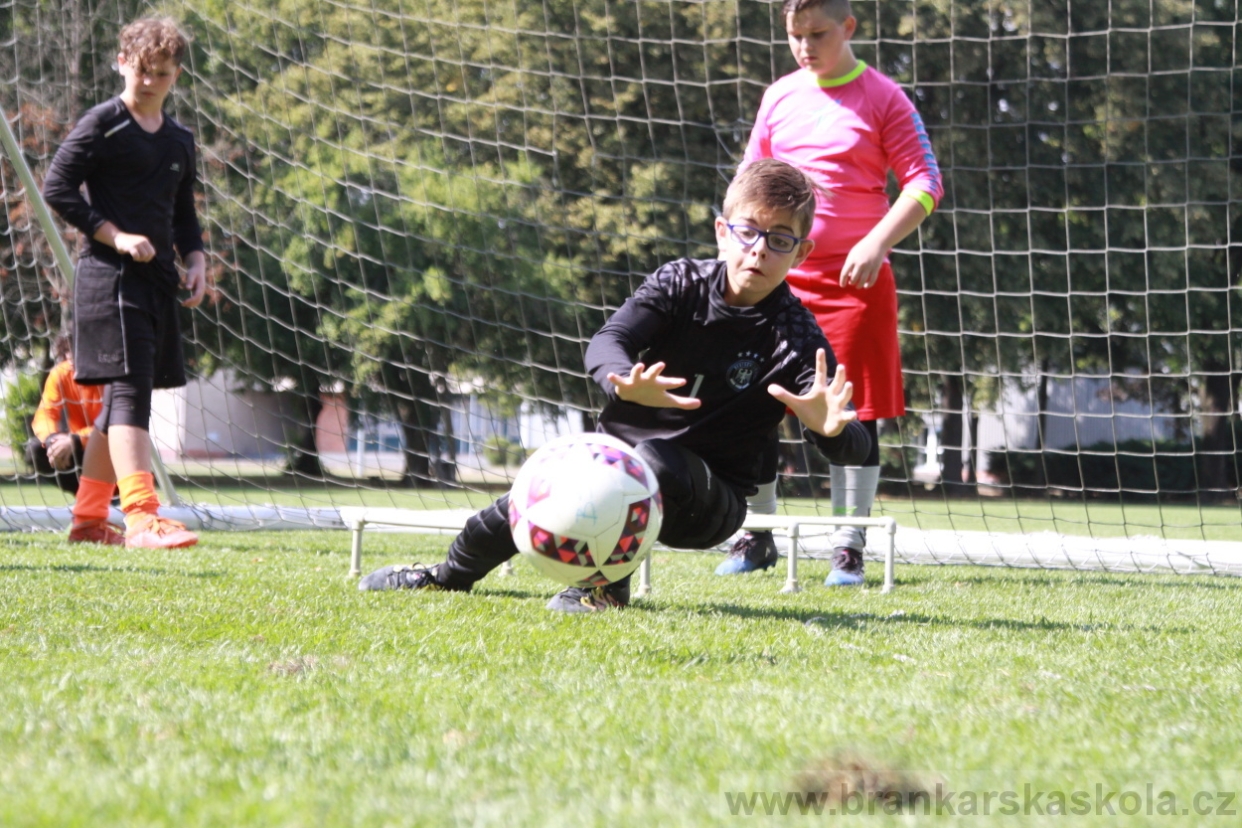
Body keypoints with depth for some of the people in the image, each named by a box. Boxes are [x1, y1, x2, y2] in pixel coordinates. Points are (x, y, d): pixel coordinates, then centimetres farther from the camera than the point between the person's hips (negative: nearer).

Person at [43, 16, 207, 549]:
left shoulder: (180, 141, 18)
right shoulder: (102, 125, -4)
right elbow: (57, 188, -9)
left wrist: (195, 259, 8)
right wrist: (115, 235, -15)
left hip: (157, 283, 8)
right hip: (109, 277, -8)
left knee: (122, 399, 11)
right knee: (129, 388, -18)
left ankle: (88, 517, 19)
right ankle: (141, 516, -28)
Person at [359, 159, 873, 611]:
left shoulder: (794, 336, -17)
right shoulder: (681, 284, -8)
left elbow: (856, 449, -25)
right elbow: (607, 343, -22)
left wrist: (831, 427, -51)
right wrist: (627, 385, -47)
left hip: (709, 501, -4)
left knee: (656, 463, -36)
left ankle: (610, 583, -15)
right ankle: (451, 575, 26)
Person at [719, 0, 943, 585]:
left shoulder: (883, 99, -2)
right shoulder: (780, 98, 11)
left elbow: (925, 183, -6)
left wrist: (877, 244, -18)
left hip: (852, 278, -4)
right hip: (776, 275, 4)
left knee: (853, 415, -3)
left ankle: (849, 547, 4)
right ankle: (757, 538, 16)